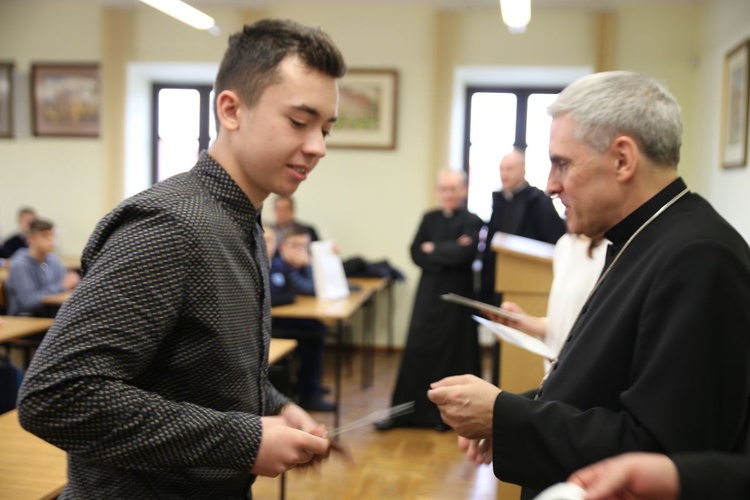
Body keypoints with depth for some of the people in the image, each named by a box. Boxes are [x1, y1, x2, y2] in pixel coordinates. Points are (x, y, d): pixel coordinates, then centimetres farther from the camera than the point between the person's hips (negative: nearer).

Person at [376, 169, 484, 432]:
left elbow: (463, 254, -20)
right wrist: (449, 253, -14)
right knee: (417, 350, 5)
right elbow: (416, 253, -1)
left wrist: (433, 249, -7)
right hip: (428, 293, 4)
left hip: (456, 295, -4)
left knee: (452, 352, 5)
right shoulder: (429, 219, 9)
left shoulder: (471, 222, -5)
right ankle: (402, 412, 12)